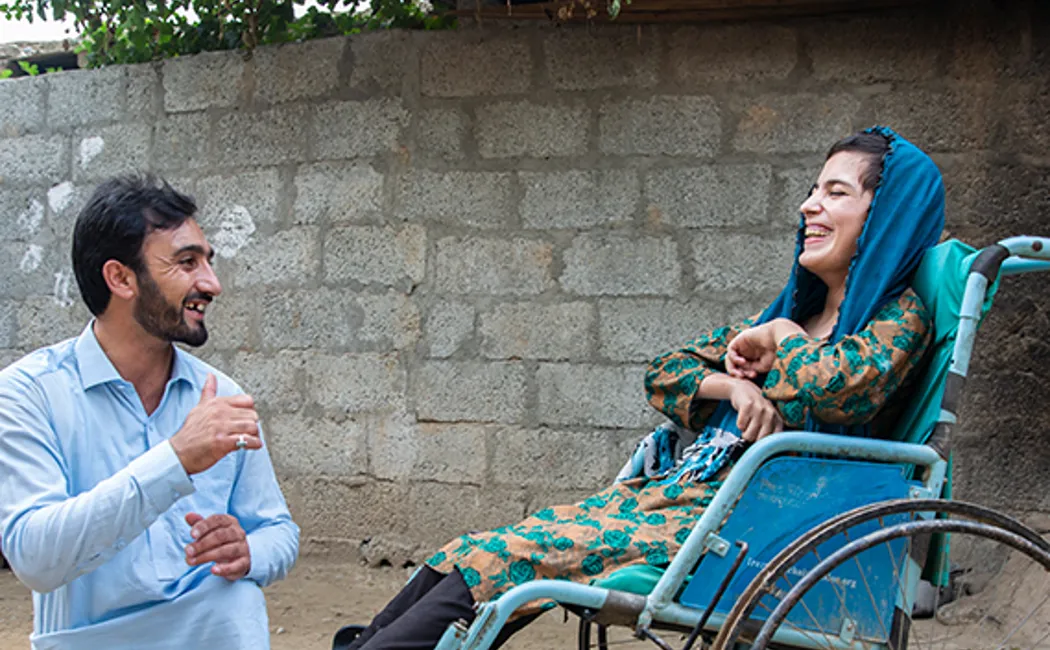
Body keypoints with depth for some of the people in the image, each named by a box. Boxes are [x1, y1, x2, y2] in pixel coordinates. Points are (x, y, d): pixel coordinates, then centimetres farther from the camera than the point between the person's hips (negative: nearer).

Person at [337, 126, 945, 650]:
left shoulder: (899, 317, -1)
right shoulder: (792, 307, 21)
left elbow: (836, 386, -23)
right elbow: (664, 375, 19)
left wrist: (780, 338, -3)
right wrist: (731, 385, -2)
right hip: (680, 492, 8)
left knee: (505, 560, -22)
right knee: (467, 557, -10)